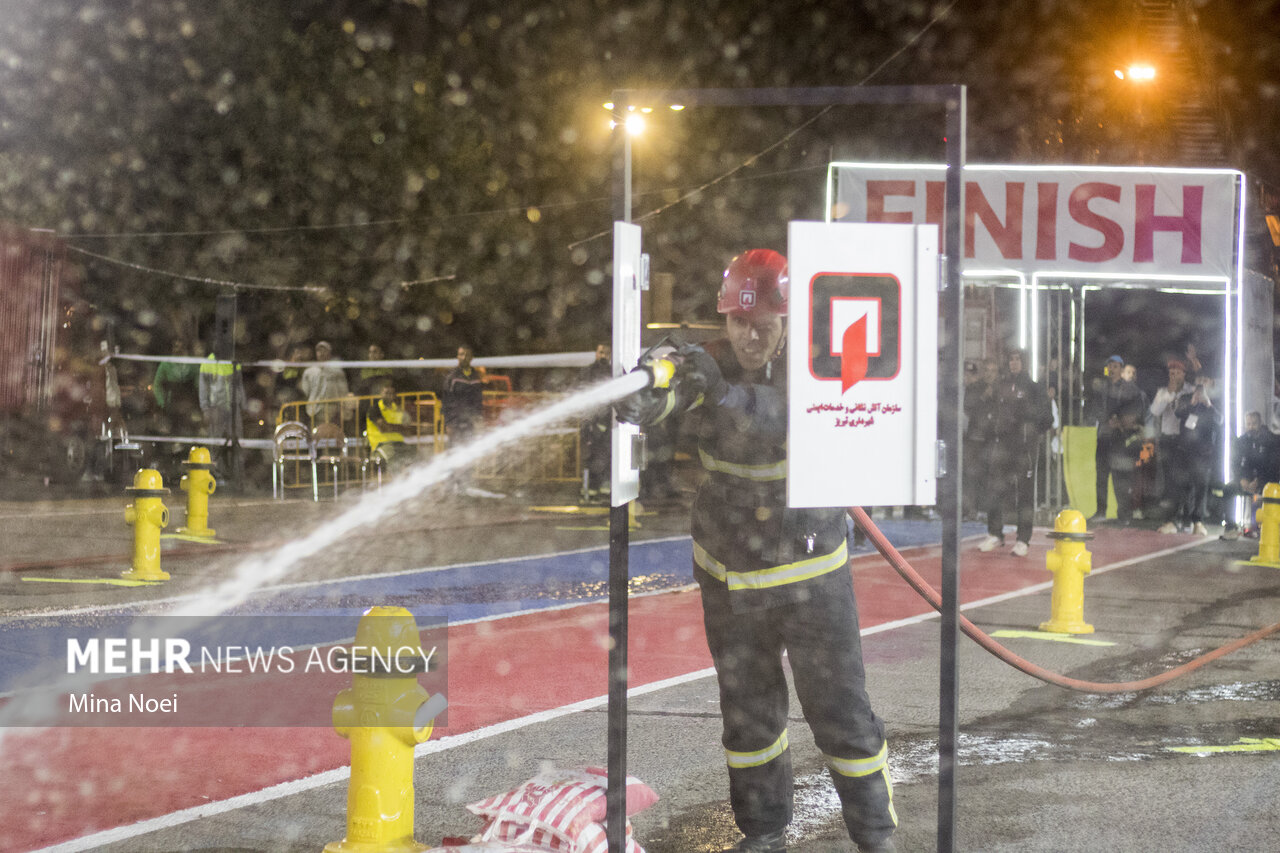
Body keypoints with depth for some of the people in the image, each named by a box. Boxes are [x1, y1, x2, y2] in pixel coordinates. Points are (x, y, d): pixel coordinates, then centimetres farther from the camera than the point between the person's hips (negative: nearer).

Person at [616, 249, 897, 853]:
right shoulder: (709, 364, -7)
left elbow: (793, 423, -33)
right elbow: (658, 394, -25)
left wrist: (725, 393, -47)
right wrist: (637, 398, -50)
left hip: (810, 573, -2)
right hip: (729, 575, 3)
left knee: (840, 710, 2)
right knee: (748, 710, 13)